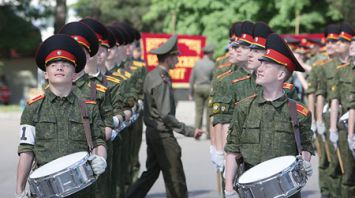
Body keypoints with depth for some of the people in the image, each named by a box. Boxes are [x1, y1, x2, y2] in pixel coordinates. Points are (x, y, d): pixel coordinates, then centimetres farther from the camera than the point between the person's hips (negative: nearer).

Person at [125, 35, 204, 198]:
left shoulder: (151, 75, 9)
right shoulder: (162, 81, -20)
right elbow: (166, 115, -24)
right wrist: (189, 131, -21)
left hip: (152, 132, 9)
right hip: (163, 135, -9)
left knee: (151, 172, 17)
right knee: (175, 179, 1)